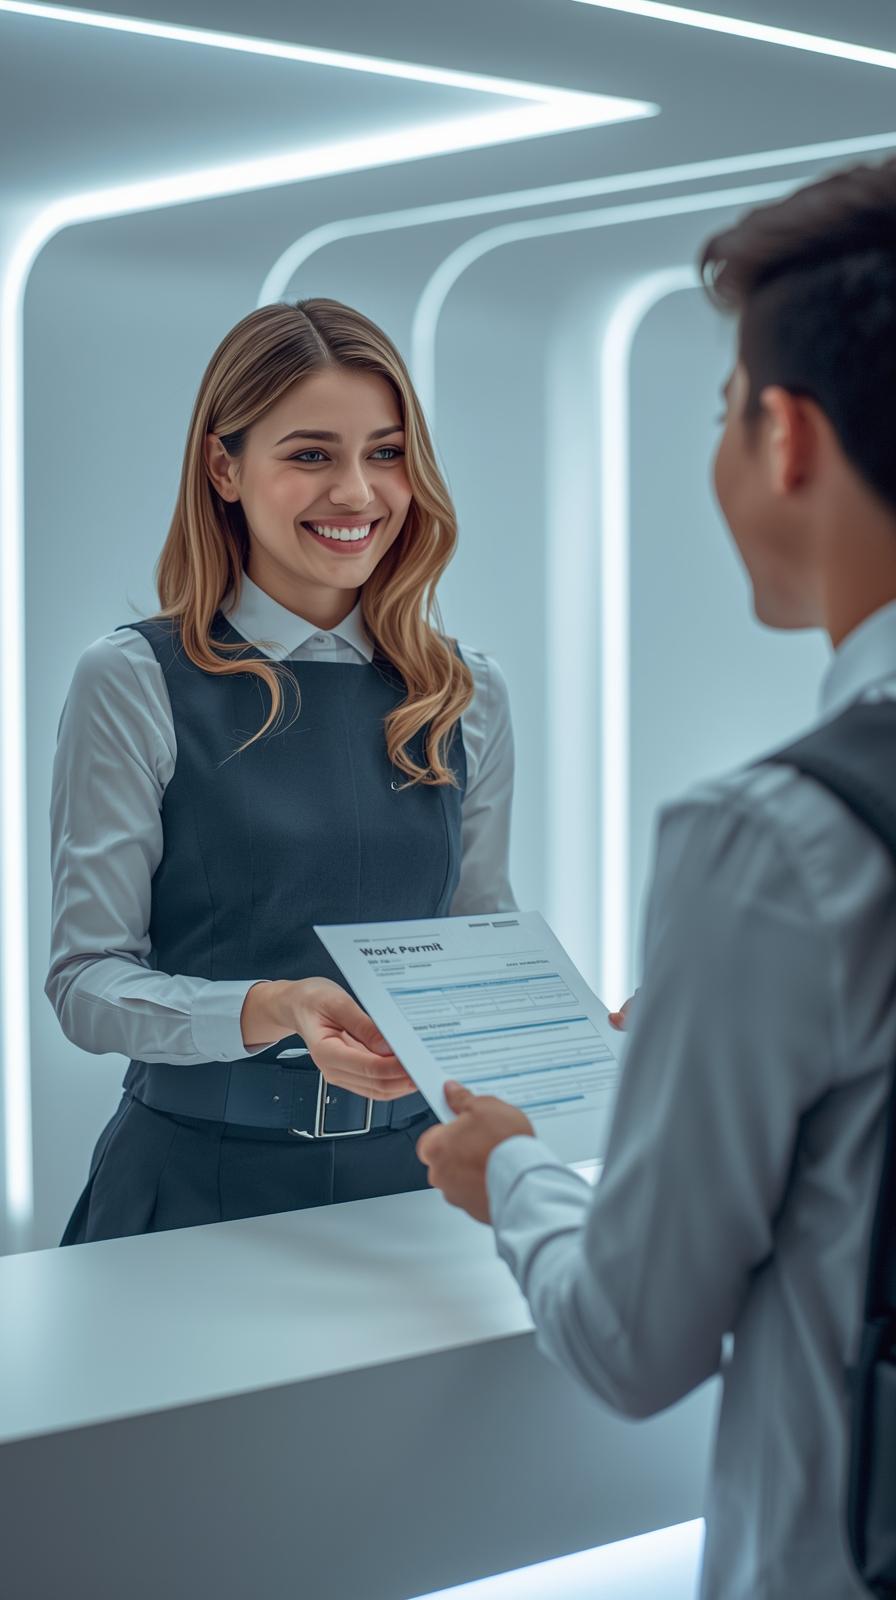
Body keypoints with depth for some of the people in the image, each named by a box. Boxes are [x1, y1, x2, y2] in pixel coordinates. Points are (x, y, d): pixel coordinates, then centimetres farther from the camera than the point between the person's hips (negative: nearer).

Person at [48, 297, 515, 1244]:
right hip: (199, 1177, -3)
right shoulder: (134, 686, -3)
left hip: (408, 1170, 3)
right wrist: (271, 1011, -24)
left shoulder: (466, 696, 10)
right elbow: (87, 982, -7)